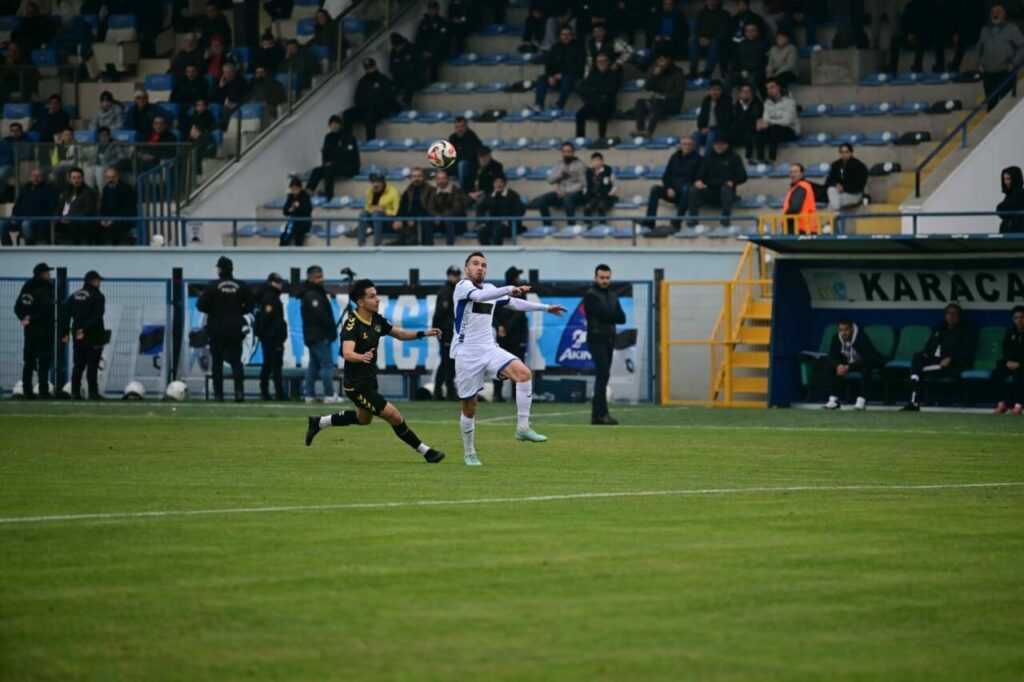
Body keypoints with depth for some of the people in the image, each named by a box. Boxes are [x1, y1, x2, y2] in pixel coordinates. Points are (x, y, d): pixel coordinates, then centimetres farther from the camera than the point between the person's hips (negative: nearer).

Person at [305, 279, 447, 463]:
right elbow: (347, 353, -43)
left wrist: (423, 334, -4)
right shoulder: (352, 325, -27)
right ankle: (425, 451, 3)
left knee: (363, 418, 31)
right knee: (394, 416, -11)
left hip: (369, 380, 10)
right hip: (357, 385, -10)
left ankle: (318, 423, 45)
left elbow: (399, 334, 12)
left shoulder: (377, 319, -2)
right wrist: (361, 357, -64)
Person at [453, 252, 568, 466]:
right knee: (469, 406, -1)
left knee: (523, 373, -20)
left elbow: (514, 303, 30)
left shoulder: (490, 288, 14)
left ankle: (522, 428, -19)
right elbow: (479, 296, -30)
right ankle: (469, 453, 17)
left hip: (489, 350, 5)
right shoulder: (462, 287, -8)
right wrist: (510, 289, -40)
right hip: (467, 354, -5)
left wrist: (546, 308, 31)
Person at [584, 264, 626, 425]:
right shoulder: (591, 295, -5)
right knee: (603, 374, -16)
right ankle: (602, 413, -20)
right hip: (597, 339, -7)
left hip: (609, 340, 7)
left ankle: (596, 414, 9)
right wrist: (614, 315, -2)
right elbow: (603, 314, -18)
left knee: (603, 375, 7)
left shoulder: (613, 296, 16)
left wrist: (608, 316, -10)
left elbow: (622, 318, 5)